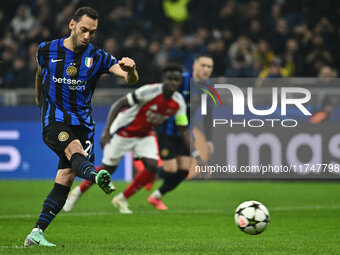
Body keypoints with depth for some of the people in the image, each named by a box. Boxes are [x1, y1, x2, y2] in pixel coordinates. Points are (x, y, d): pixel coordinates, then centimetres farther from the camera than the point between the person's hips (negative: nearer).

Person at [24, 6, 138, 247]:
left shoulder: (98, 57, -1)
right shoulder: (47, 50, 1)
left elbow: (131, 79, -14)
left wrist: (130, 69, -38)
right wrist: (39, 96, 40)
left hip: (82, 123, 3)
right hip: (54, 121, -3)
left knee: (66, 178, -5)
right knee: (75, 150, -33)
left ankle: (37, 233, -1)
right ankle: (99, 177, -67)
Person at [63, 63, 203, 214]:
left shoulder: (178, 102, -12)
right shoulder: (149, 91, -30)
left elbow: (184, 130, -3)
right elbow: (119, 104, -24)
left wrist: (195, 154, -11)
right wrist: (106, 131, -30)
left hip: (144, 136, 5)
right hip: (123, 132, -5)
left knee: (152, 166, -14)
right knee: (107, 169, 0)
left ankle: (122, 199, 4)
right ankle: (78, 192, 26)